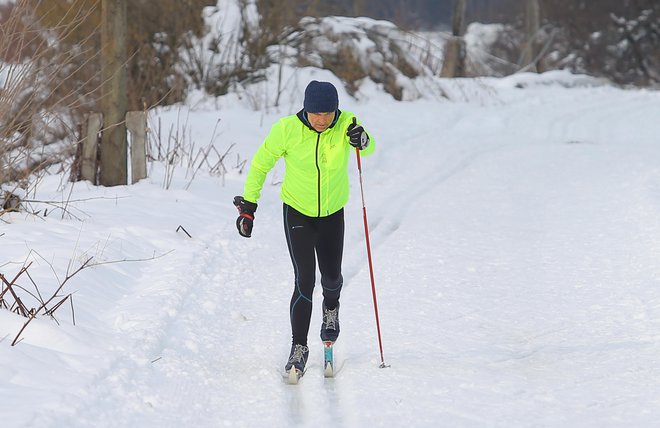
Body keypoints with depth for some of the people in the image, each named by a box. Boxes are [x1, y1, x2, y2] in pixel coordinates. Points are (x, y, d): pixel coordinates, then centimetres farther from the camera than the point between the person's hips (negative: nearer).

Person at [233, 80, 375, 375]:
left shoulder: (345, 124, -16)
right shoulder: (287, 129, -19)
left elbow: (369, 149, -28)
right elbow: (261, 163, -7)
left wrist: (362, 140, -52)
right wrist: (248, 204, -6)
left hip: (332, 212, 2)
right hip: (297, 211, -2)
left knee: (331, 275, 15)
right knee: (304, 280, -12)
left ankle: (331, 306, 51)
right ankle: (299, 346, -1)